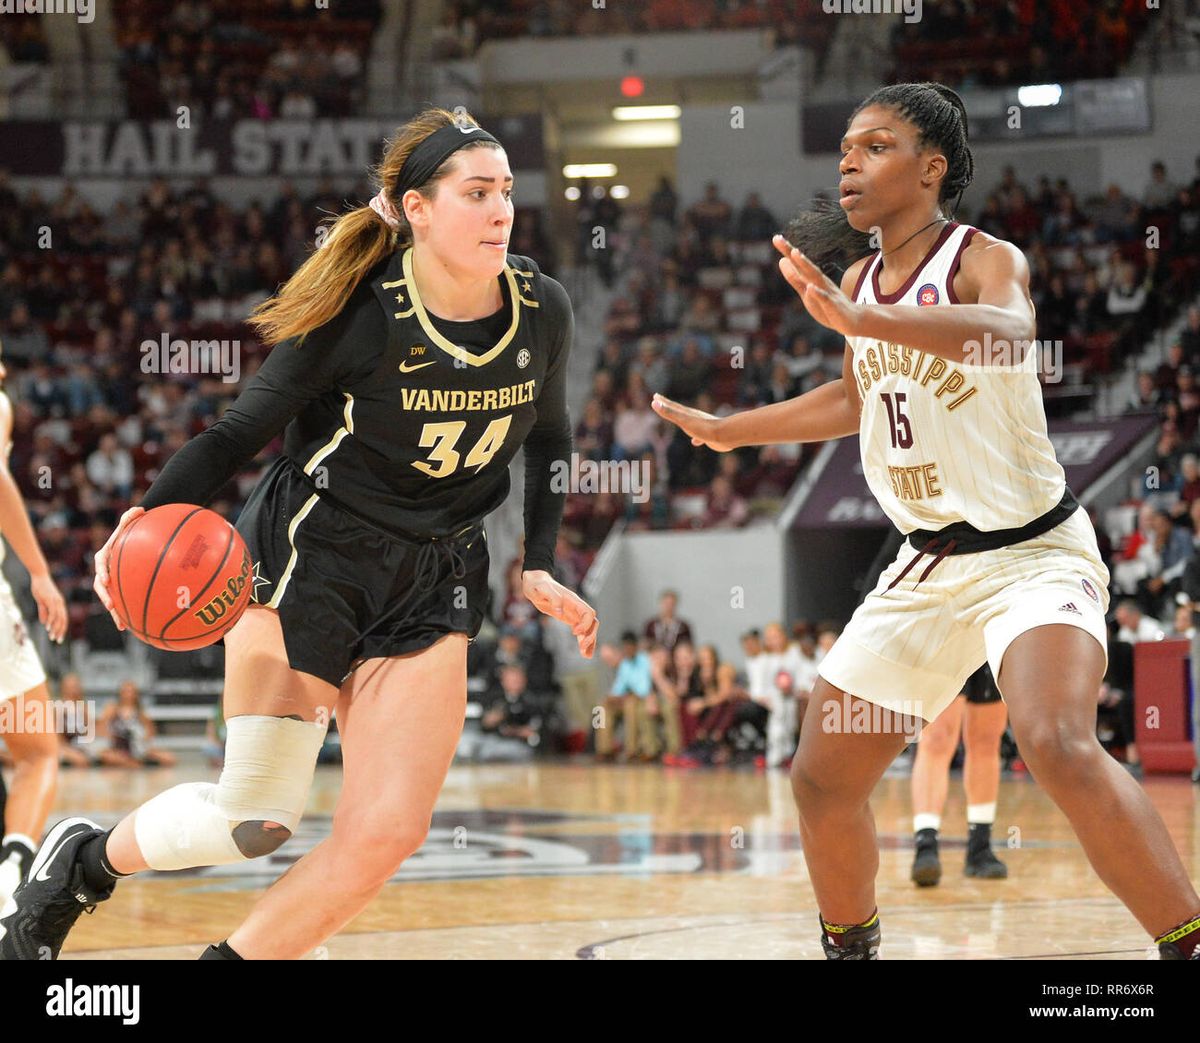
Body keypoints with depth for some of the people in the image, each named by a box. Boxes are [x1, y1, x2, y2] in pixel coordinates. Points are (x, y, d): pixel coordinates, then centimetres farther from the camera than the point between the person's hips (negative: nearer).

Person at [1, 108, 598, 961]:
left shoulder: (542, 312, -4)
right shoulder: (360, 313, -16)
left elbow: (548, 442, 16)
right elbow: (244, 430, -10)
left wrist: (540, 568, 7)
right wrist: (155, 514, -27)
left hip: (434, 584, 4)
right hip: (309, 558, -4)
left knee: (387, 832, -11)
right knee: (256, 817, -8)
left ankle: (233, 957, 6)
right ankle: (85, 861, 21)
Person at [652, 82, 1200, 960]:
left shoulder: (986, 261, -16)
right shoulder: (858, 278, 7)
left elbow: (1007, 330, -42)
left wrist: (857, 320, -54)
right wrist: (727, 431, 31)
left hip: (1031, 551, -8)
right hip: (929, 566, 8)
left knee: (1057, 745, -33)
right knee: (823, 777, 9)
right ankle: (850, 949, 31)